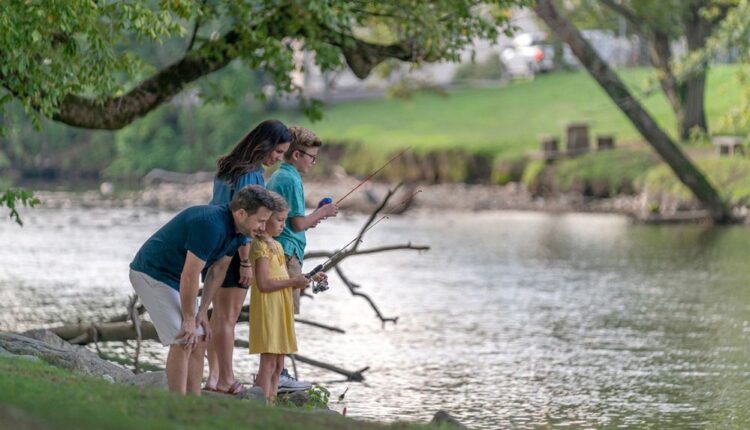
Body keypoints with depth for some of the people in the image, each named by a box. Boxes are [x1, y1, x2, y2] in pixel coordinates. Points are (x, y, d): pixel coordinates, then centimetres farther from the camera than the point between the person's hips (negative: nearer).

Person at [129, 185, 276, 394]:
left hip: (172, 276, 10)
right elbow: (189, 276, -28)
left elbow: (218, 269, 7)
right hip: (151, 273, -10)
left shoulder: (237, 230, -2)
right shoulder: (210, 225, -31)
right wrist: (189, 318, -19)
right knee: (182, 342, -15)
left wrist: (202, 312, 2)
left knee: (199, 340, 7)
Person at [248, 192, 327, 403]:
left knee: (278, 365, 10)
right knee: (268, 363, -11)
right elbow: (264, 284, -21)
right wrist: (293, 281, -15)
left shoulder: (276, 245, 17)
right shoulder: (261, 246, -13)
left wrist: (310, 279, 10)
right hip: (267, 311, -10)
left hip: (281, 311, 10)